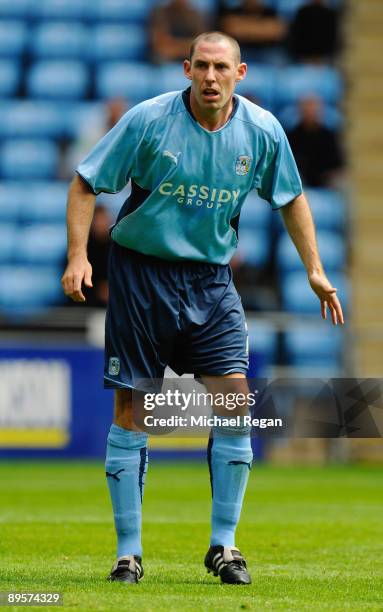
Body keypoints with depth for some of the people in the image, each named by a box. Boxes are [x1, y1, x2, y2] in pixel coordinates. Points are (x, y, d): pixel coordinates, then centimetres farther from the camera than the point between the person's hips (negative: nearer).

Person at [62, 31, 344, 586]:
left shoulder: (263, 131, -3)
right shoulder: (148, 121, -11)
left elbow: (290, 198, 15)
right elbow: (85, 184, -5)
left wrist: (314, 269, 12)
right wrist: (78, 256, -15)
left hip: (211, 280, 2)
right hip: (141, 273, -2)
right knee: (130, 411, -2)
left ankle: (223, 545, 3)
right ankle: (129, 551, 8)